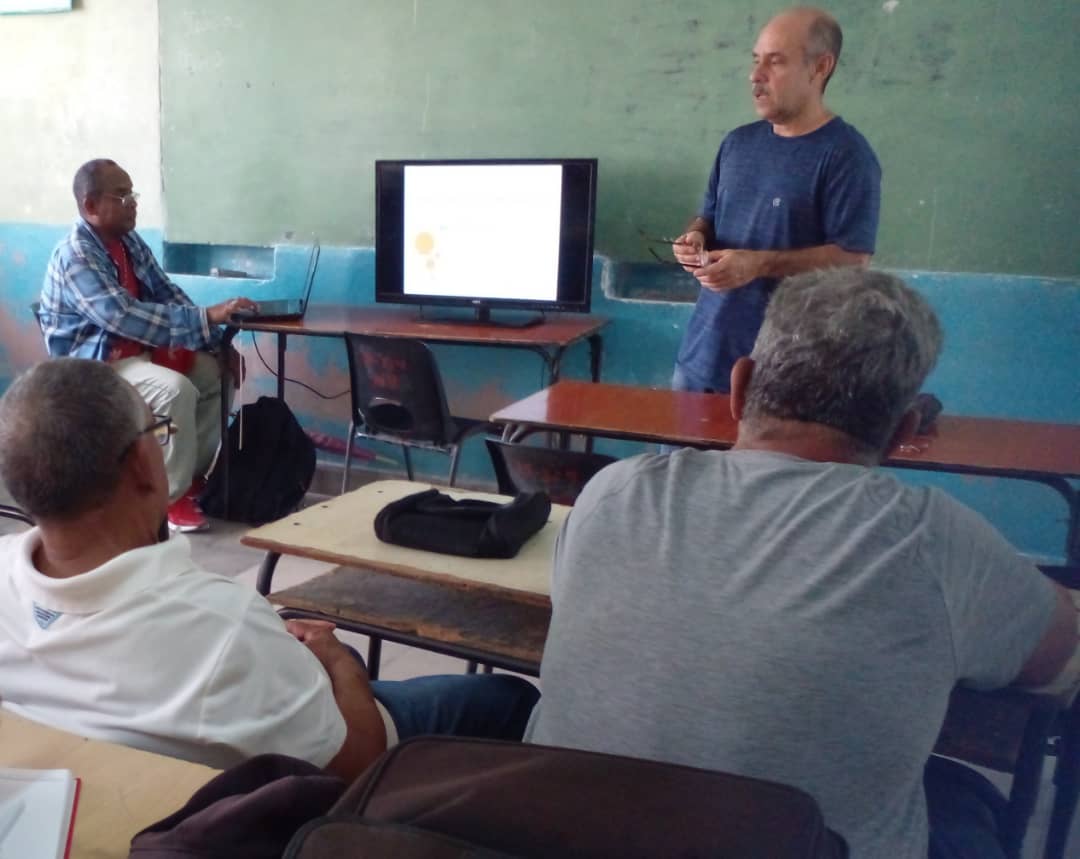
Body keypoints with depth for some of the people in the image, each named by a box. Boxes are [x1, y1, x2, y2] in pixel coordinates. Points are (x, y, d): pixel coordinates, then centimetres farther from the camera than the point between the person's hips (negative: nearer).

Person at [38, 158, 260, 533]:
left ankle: (196, 472, 9)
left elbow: (167, 294, 8)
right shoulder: (75, 256, -20)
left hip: (139, 349, 9)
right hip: (94, 362, -9)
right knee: (175, 389, -31)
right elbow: (123, 317, -33)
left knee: (217, 370, 0)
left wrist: (216, 341, -7)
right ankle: (172, 493, -16)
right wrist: (206, 317, -37)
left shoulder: (129, 241, 5)